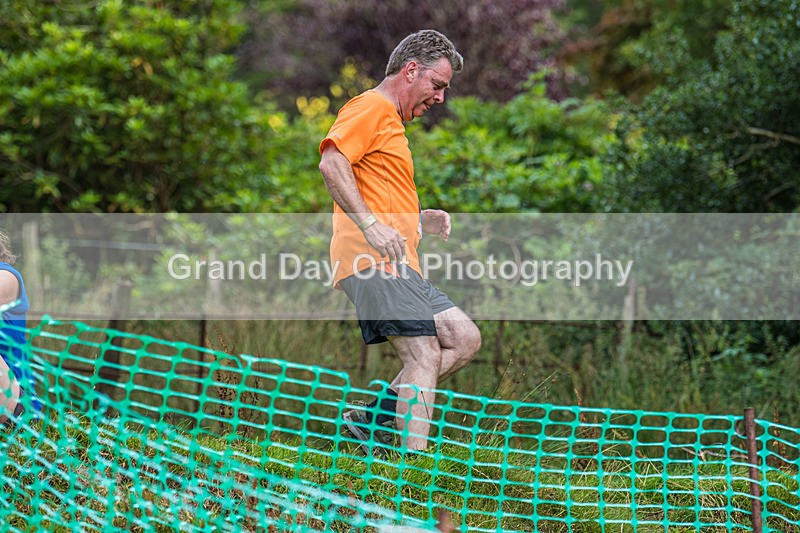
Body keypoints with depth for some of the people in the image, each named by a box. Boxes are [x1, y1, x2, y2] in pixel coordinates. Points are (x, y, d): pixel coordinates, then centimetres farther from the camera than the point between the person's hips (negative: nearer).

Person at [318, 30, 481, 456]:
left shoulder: (390, 120, 29)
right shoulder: (372, 106, -3)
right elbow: (331, 162, -20)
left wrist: (418, 220, 19)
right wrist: (371, 225, -27)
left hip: (398, 265, 10)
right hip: (373, 261, -10)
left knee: (465, 338, 7)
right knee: (425, 357, -16)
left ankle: (373, 419, 4)